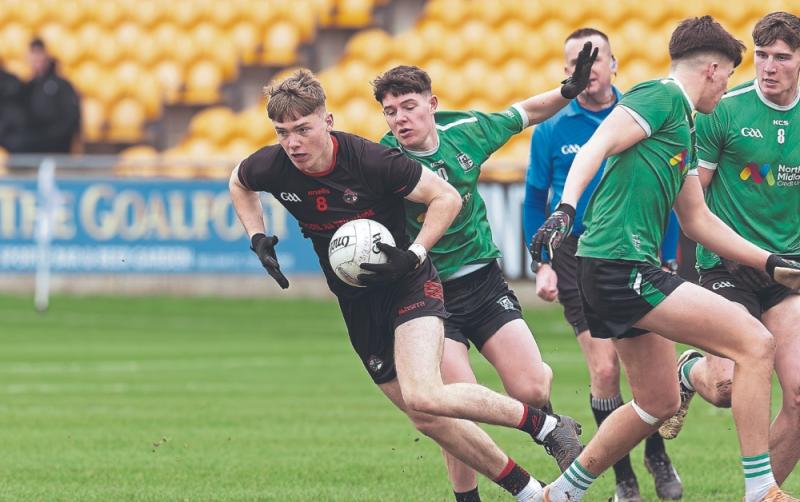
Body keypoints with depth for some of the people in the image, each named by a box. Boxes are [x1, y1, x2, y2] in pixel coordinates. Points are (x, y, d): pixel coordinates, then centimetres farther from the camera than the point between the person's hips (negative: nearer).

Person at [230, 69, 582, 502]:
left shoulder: (371, 161, -24)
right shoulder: (272, 168, -11)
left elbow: (446, 197, -12)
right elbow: (239, 183, 15)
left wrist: (412, 255, -22)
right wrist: (258, 239, 1)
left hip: (408, 286, -6)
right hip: (356, 302, 6)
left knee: (423, 398, -27)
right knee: (428, 421, 5)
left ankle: (542, 424, -10)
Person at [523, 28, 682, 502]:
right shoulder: (551, 130, 1)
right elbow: (535, 202, 9)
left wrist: (667, 261, 1)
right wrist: (542, 264, 1)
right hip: (577, 258, 0)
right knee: (604, 369, -9)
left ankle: (656, 454, 21)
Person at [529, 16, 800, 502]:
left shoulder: (685, 128, 23)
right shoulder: (662, 96, -6)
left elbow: (698, 220, 28)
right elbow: (596, 148, -19)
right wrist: (566, 209, -34)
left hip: (629, 271, 11)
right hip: (621, 265, -11)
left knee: (659, 402, 20)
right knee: (755, 343, -14)